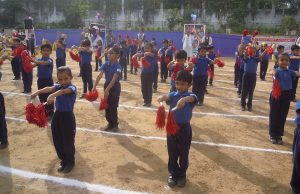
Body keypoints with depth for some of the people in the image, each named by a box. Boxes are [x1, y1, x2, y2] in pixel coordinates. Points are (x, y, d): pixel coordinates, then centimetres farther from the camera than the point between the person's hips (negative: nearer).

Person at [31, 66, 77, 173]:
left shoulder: (72, 88, -14)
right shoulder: (58, 86, 5)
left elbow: (63, 91, -35)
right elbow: (49, 88, -16)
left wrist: (52, 95, -55)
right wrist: (38, 92, -36)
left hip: (68, 117, -6)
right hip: (57, 116, 6)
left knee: (68, 141, 4)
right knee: (57, 141, 13)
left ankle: (70, 162, 25)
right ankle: (63, 160, 33)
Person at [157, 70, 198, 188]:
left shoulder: (190, 96, -9)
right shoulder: (173, 95, 0)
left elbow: (193, 98, -33)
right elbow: (167, 97, -21)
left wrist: (185, 99, -56)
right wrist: (162, 97, -46)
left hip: (184, 128, -2)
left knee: (183, 154, 12)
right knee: (172, 154, 14)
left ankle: (182, 175, 32)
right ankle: (173, 174, 32)